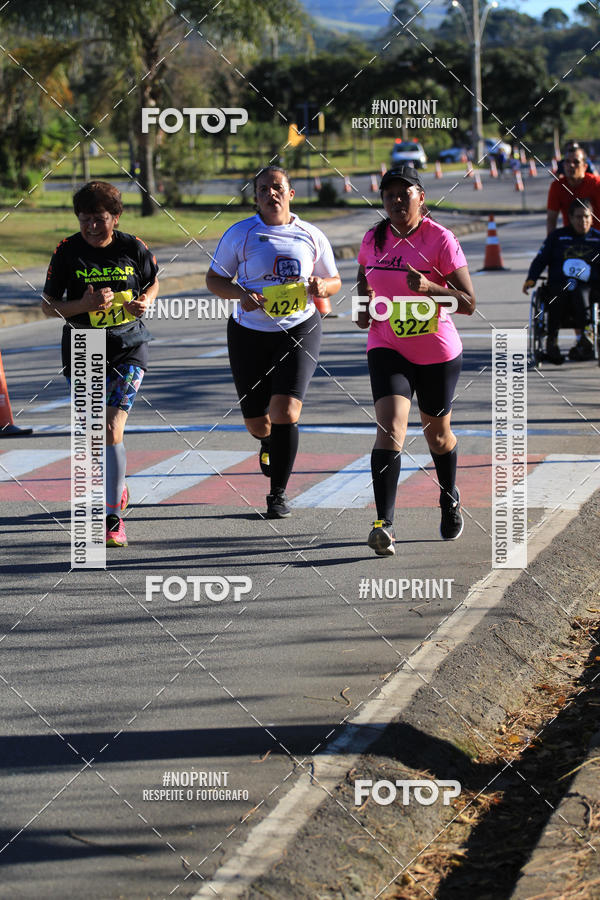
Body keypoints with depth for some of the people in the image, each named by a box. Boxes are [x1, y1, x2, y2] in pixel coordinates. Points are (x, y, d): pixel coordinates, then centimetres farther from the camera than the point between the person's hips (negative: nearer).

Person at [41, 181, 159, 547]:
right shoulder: (68, 251, -8)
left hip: (128, 347, -2)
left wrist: (145, 301, -11)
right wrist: (84, 304, -22)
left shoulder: (133, 247, -7)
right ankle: (118, 485, 44)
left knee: (112, 429, -15)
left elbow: (153, 282, 12)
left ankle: (113, 518, -13)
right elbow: (48, 305, -4)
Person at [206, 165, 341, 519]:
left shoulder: (311, 236, 5)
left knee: (285, 411, -18)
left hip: (299, 328, -1)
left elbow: (334, 280, 15)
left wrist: (322, 286, -9)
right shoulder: (240, 234, 0)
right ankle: (269, 442, 46)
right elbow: (214, 279, 5)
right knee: (257, 423, 4)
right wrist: (241, 294, -15)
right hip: (250, 333, 1)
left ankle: (278, 493, -2)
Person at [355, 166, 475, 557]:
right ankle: (384, 524, -28)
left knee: (437, 433, 16)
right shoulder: (374, 239, -1)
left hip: (438, 352, -1)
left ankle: (450, 501, 46)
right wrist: (365, 308, 4)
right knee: (391, 426, -20)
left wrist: (429, 288, -30)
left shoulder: (441, 239, -13)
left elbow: (468, 303, -14)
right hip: (388, 348, 1)